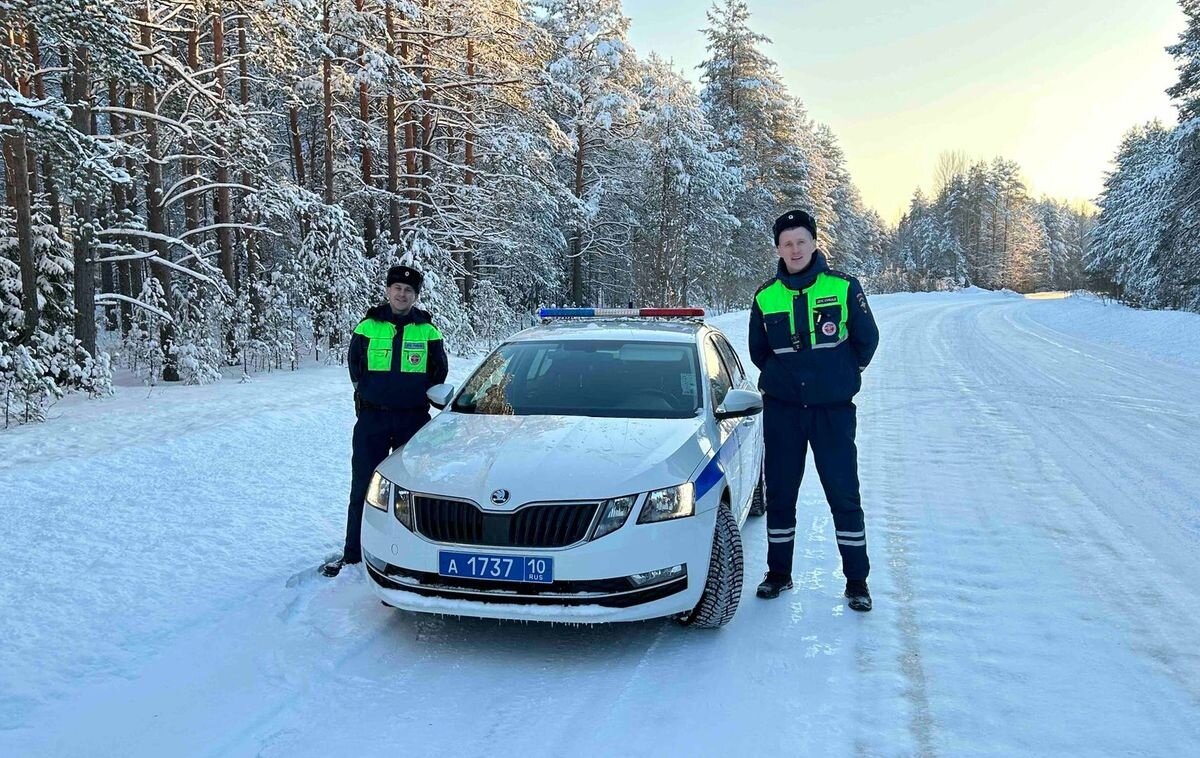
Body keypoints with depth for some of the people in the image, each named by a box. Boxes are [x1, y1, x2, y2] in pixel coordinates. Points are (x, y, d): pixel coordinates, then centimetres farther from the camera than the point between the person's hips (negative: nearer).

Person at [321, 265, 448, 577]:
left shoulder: (428, 331, 4)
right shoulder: (368, 326, 3)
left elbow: (439, 372, 9)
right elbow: (354, 365, 9)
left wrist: (418, 398, 4)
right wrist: (368, 394, 4)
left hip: (414, 419, 0)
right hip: (372, 417, 0)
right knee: (363, 487, 3)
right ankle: (353, 552, 12)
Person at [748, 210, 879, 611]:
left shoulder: (843, 288, -4)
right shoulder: (766, 296, 3)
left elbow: (867, 339, 6)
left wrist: (842, 375, 10)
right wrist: (784, 378, 10)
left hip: (833, 409, -2)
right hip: (781, 410, 2)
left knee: (844, 494, 0)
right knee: (779, 494, 9)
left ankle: (857, 580, 12)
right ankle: (779, 573, 23)